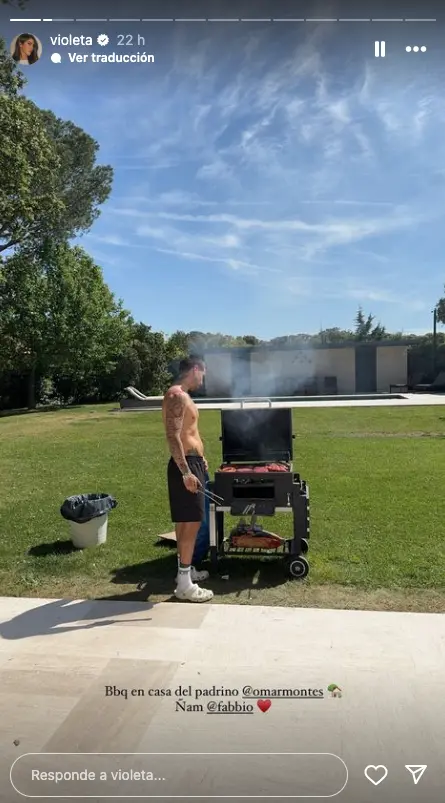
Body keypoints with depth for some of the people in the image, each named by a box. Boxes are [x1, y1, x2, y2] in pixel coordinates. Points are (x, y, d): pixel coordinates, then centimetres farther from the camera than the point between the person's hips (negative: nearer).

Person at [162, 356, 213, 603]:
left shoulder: (183, 395, 15)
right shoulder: (176, 395, -17)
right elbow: (172, 436, -25)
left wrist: (198, 458, 33)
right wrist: (186, 472, -28)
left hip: (191, 462, 11)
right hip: (186, 465, -11)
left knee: (186, 522, 18)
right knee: (191, 523, -6)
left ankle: (185, 570, 30)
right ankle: (184, 585, 1)